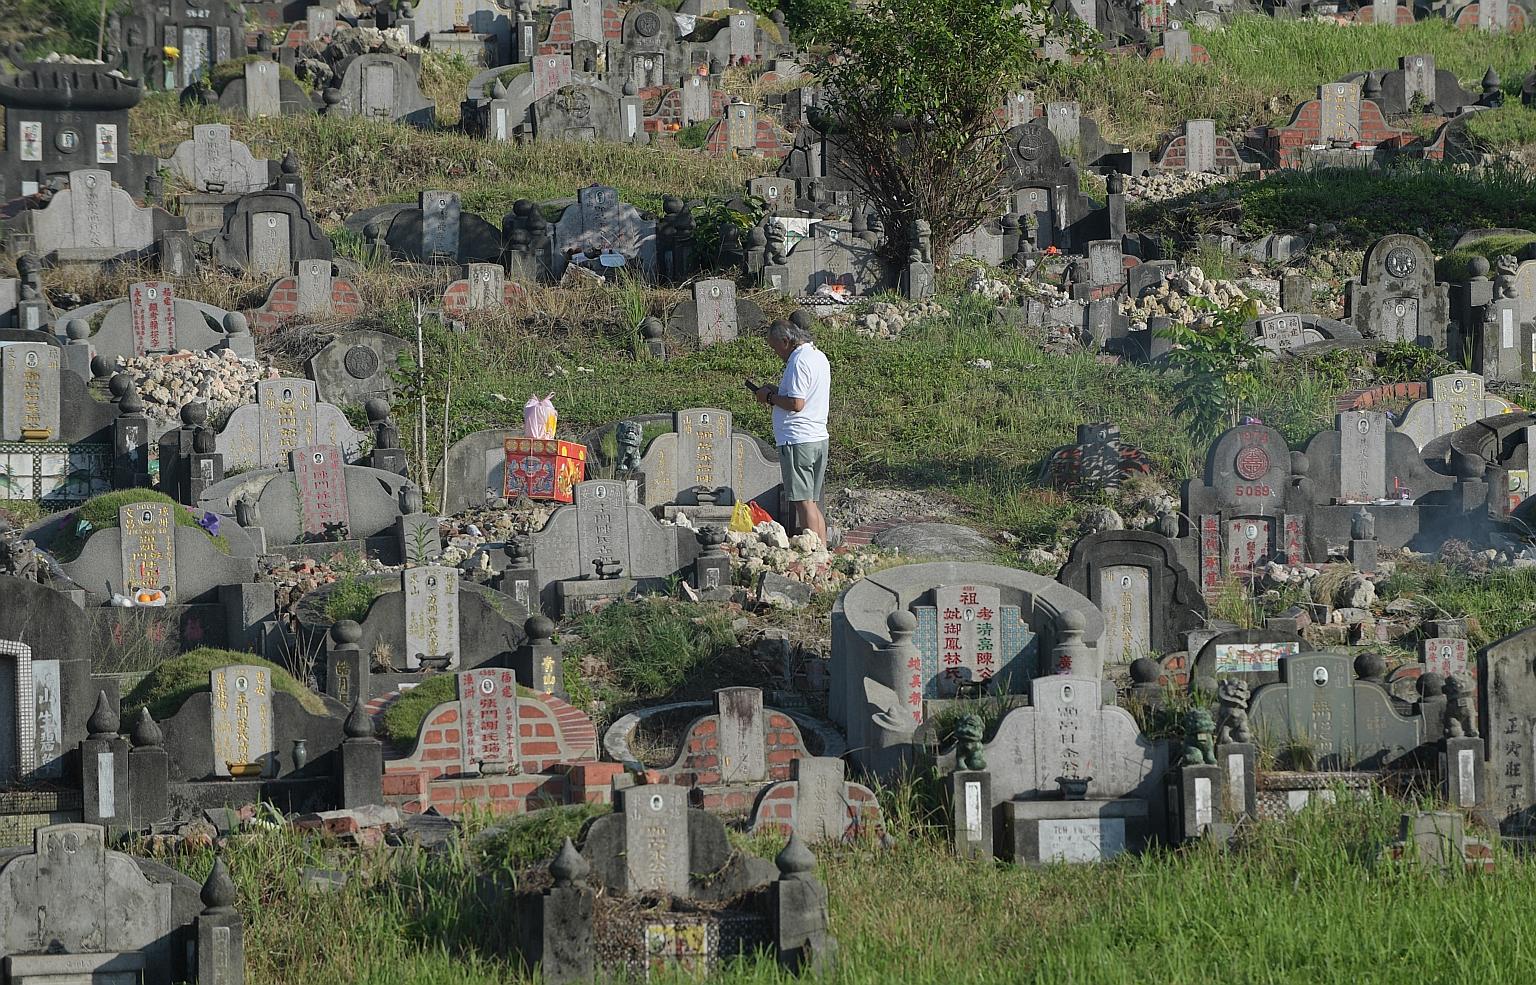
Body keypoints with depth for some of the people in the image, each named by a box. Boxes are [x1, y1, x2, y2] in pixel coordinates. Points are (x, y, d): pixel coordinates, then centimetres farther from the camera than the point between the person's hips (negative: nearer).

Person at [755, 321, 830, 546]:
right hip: (819, 439, 10)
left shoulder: (798, 362, -15)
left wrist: (770, 397, -6)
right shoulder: (819, 357, 15)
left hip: (798, 440, -10)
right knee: (813, 503, 12)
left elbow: (796, 404, -21)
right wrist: (779, 392, 16)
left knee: (803, 502, -8)